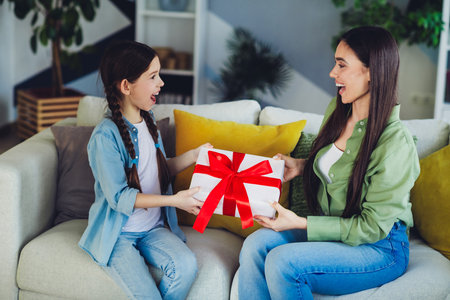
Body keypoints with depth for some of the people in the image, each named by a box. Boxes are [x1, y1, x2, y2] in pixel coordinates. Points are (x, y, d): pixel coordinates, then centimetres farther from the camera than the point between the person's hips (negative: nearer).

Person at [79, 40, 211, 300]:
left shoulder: (148, 120, 6)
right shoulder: (106, 136, -20)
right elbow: (118, 197, -21)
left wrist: (194, 155, 7)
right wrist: (173, 200, -23)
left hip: (153, 227, 6)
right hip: (117, 233, -6)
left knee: (186, 266, -22)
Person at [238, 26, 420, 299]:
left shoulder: (395, 143, -23)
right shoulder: (337, 109, 1)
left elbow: (372, 227, -19)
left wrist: (300, 224, -22)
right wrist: (302, 166, 1)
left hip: (380, 248, -7)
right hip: (331, 229, 7)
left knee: (282, 262, -28)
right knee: (256, 244, -19)